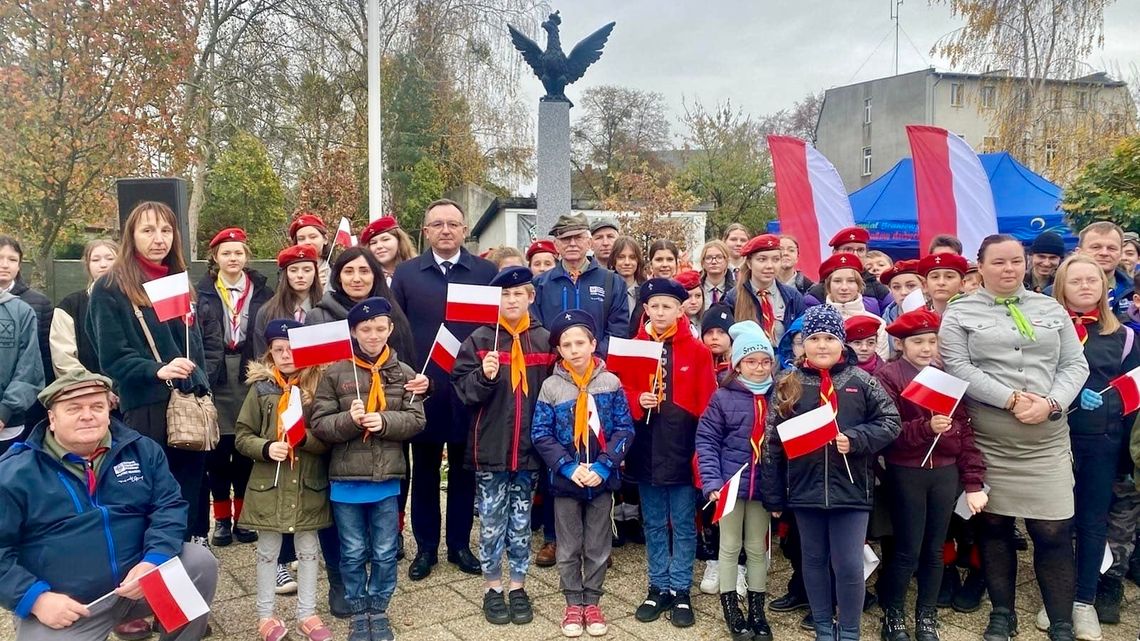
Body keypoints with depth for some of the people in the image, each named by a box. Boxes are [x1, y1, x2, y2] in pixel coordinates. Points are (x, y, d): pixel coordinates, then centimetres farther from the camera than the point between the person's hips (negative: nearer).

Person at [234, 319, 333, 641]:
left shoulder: (319, 386, -5)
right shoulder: (261, 388, -2)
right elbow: (242, 436, 1)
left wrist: (305, 438, -22)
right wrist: (266, 448, -17)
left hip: (309, 485, 0)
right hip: (269, 484, 0)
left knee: (309, 550, 12)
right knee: (268, 551, 14)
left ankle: (306, 614, 27)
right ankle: (265, 615, 30)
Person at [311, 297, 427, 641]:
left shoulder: (404, 373, 1)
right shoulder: (334, 373, -4)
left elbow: (416, 419, -3)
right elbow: (320, 424, -6)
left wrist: (384, 422, -18)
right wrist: (349, 420, -24)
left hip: (387, 478, 1)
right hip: (346, 479, -1)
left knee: (385, 552, 12)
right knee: (353, 553, 13)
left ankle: (379, 611, 30)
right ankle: (359, 613, 30)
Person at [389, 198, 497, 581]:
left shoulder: (486, 272, 3)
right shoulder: (406, 273, 4)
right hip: (422, 388, 0)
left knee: (464, 470, 11)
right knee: (424, 471, 11)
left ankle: (460, 545, 25)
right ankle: (426, 547, 24)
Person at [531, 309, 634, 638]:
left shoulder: (611, 383, -5)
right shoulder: (551, 386, -6)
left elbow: (625, 429, -6)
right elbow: (541, 435, -6)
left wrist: (602, 466, -16)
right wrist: (568, 467, -16)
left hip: (602, 479, 0)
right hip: (565, 480, 0)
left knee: (598, 547, 13)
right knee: (569, 548, 12)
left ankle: (592, 602, 30)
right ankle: (573, 603, 29)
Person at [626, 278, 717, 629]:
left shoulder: (697, 351, -4)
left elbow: (706, 403, -5)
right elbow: (622, 392, 8)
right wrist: (637, 401, -14)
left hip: (683, 447, -2)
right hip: (646, 449, 2)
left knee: (683, 523, 8)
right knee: (654, 524, 13)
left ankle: (680, 590, 20)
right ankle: (658, 587, 25)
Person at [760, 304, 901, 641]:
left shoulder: (861, 381, -1)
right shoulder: (789, 385, 0)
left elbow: (890, 422, 0)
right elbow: (772, 443, 1)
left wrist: (855, 439, -18)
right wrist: (773, 496, 1)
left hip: (850, 488, -1)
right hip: (805, 488, 2)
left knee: (849, 565, 1)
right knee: (814, 560, 14)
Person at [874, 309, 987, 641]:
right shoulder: (887, 376, -6)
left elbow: (964, 430, 5)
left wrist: (973, 482, 2)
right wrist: (926, 427, -29)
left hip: (945, 473, 4)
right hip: (906, 474, -4)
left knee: (935, 549, 13)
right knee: (908, 551, 2)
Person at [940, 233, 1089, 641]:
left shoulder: (1051, 309, 11)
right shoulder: (960, 313, 2)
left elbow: (1075, 365, 8)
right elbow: (958, 368, -8)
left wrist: (1051, 403, -10)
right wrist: (1010, 399, -15)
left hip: (1047, 442, 2)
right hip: (988, 442, -1)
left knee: (1054, 532, 0)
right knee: (994, 528, 9)